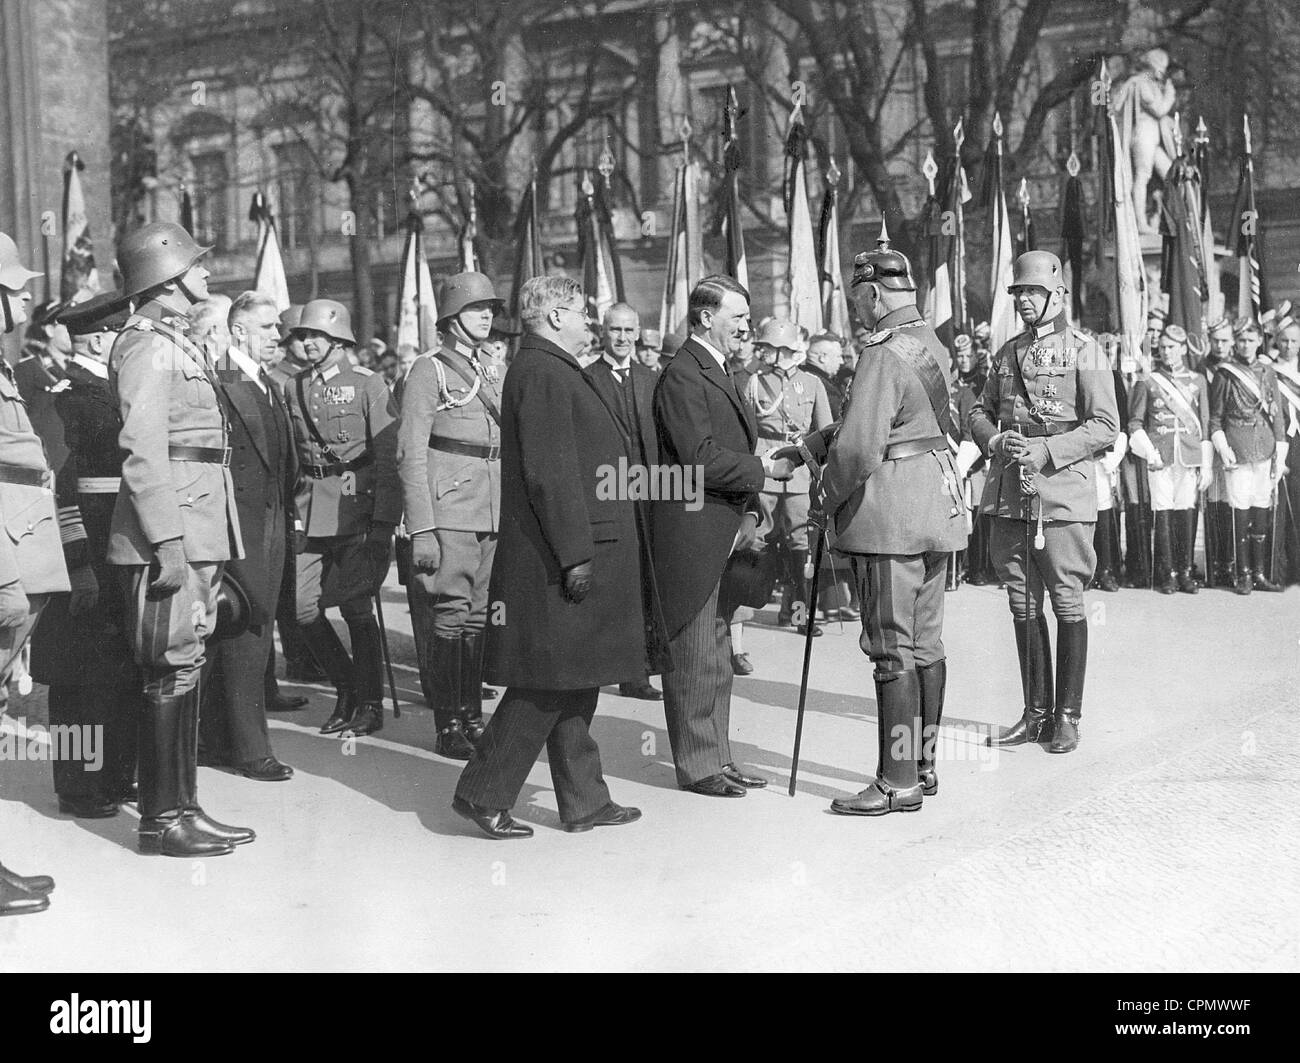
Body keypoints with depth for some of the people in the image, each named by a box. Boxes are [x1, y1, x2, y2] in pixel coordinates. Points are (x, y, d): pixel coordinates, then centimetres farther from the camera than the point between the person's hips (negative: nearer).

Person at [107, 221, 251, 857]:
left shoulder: (176, 343, 19)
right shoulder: (147, 346, -11)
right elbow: (143, 454, -19)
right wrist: (168, 544, -23)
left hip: (195, 534, 10)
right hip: (169, 537, -10)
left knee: (185, 672, 12)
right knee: (171, 673, -6)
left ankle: (182, 807, 19)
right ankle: (160, 821, 1)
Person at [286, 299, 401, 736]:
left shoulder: (369, 385, -5)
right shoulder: (296, 387, 12)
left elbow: (387, 458, -9)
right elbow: (291, 455, 18)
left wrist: (383, 523, -14)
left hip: (355, 511, -5)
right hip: (309, 514, 5)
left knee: (356, 609, -2)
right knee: (303, 606, 2)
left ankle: (371, 704, 12)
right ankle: (347, 687, 22)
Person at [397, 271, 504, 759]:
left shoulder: (495, 374, 17)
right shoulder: (429, 371, -3)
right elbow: (410, 454, -8)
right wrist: (421, 530, -15)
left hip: (496, 514, 6)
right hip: (448, 512, -6)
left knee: (480, 617, 8)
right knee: (449, 615, -5)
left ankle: (472, 716, 17)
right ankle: (448, 727, 1)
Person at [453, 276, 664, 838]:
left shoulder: (555, 370, 18)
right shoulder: (541, 373, -14)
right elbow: (550, 473, -21)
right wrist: (575, 554, -23)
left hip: (582, 554, 10)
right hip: (559, 559, -10)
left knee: (574, 684, 13)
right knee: (549, 682, -5)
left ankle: (584, 802, 20)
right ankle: (482, 794, 4)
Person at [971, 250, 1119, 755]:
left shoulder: (1084, 351, -3)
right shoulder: (1007, 352, 14)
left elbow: (1106, 425, -8)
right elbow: (980, 411, 20)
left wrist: (1047, 450, -17)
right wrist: (994, 440, -1)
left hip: (1063, 492, -5)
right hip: (1010, 495, 6)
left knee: (1067, 604, 0)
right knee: (1022, 605, 9)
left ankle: (1067, 716, 10)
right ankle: (1035, 713, 19)